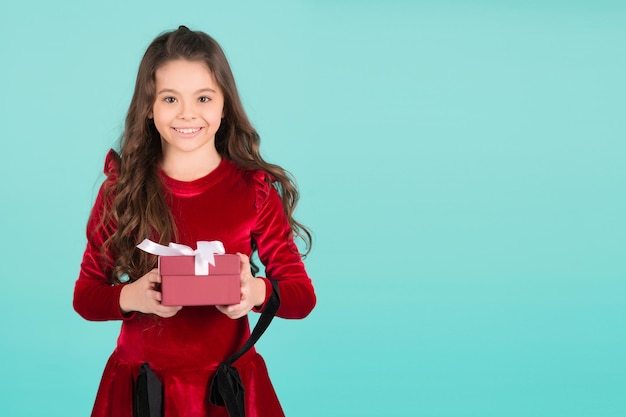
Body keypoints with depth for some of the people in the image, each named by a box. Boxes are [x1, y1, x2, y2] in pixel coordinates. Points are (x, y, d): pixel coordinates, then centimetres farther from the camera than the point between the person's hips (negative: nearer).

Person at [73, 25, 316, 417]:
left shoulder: (255, 190, -6)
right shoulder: (120, 190, -4)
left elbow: (303, 295, -4)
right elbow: (84, 296, 0)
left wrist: (256, 292, -25)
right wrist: (130, 297, -21)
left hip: (229, 384, 0)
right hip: (139, 382, 0)